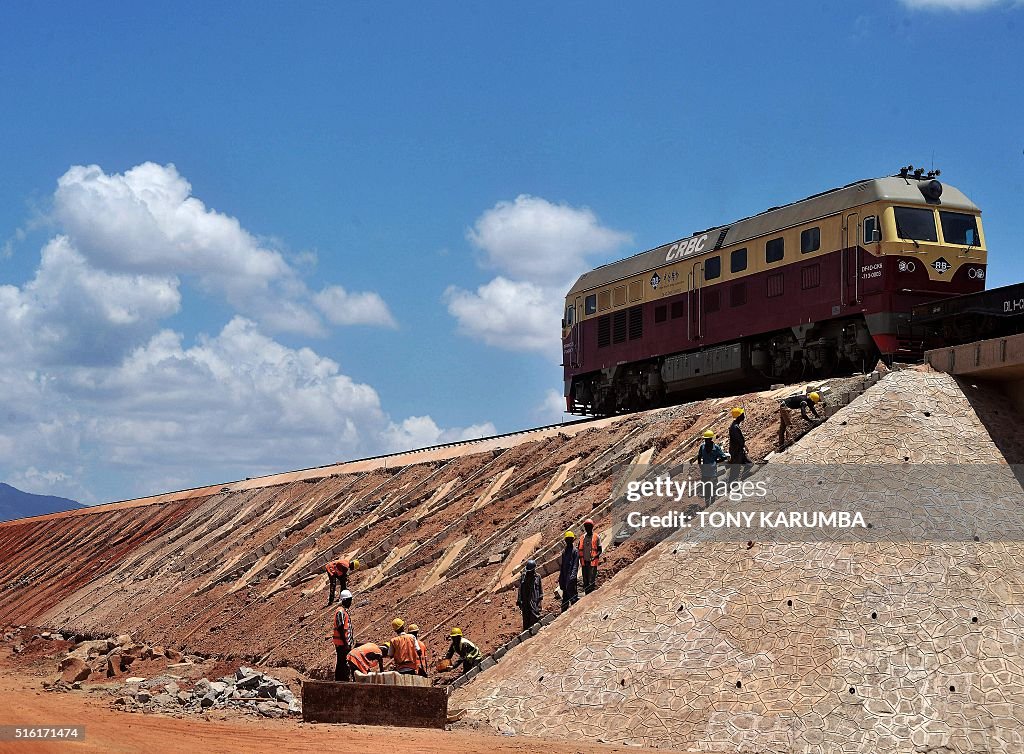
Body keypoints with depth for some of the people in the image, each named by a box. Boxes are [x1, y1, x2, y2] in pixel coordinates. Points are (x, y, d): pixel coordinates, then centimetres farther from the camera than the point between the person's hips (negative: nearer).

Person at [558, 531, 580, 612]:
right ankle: (564, 610, 16)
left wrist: (573, 576, -23)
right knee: (565, 596, 11)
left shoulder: (575, 551, -5)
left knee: (572, 593, -11)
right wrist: (560, 577, 17)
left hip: (571, 576, -7)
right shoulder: (564, 552, 16)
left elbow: (575, 565, -12)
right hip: (564, 576, 7)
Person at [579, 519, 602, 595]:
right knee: (585, 580, 10)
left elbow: (599, 550, -1)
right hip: (584, 562, 5)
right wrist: (581, 558, 2)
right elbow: (580, 550, 18)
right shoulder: (582, 538, 13)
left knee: (592, 581, -13)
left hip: (592, 562, -5)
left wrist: (595, 557, -17)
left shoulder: (596, 537, 0)